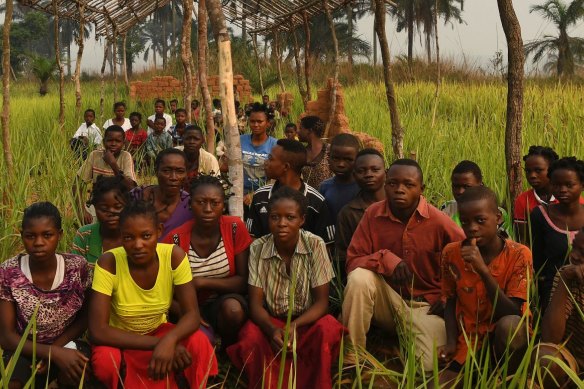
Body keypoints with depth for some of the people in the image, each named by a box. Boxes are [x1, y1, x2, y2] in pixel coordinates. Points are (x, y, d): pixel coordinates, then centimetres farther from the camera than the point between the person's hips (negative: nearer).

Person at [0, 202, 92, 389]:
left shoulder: (78, 267, -11)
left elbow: (85, 318, 1)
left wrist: (56, 348, -16)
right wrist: (54, 353, -26)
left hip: (66, 345, 1)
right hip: (25, 351, -1)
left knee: (74, 373, -31)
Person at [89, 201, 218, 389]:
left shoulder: (174, 256, -20)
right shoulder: (108, 263, -27)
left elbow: (192, 314, -19)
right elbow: (97, 331, -30)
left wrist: (169, 340, -42)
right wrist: (158, 343, -34)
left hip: (159, 331, 2)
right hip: (120, 340, -1)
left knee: (198, 343, -27)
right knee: (106, 360, -34)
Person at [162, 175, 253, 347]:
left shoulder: (235, 228, -13)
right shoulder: (176, 239, -12)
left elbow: (243, 281, -11)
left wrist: (202, 283, -20)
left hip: (226, 301, 2)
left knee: (233, 308, -32)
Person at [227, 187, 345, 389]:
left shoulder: (315, 245, -13)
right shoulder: (257, 248, -10)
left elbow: (321, 302, -11)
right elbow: (256, 303, -10)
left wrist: (295, 326, -30)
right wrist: (272, 330, -32)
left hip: (307, 321, 0)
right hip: (270, 322, 1)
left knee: (328, 329, -31)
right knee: (250, 336, -30)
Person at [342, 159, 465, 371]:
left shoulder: (438, 222, -15)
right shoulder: (373, 214, -8)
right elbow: (353, 261, -8)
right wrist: (384, 257, -27)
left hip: (427, 305, -2)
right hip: (388, 297, 2)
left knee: (428, 366, -26)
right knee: (359, 277, -30)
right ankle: (351, 358, -17)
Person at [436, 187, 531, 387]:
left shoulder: (518, 255, -15)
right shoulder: (451, 253, -4)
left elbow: (513, 315, -22)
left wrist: (483, 270, -31)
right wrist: (451, 342, -6)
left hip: (505, 339, -1)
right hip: (468, 340, 1)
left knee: (509, 325, -35)